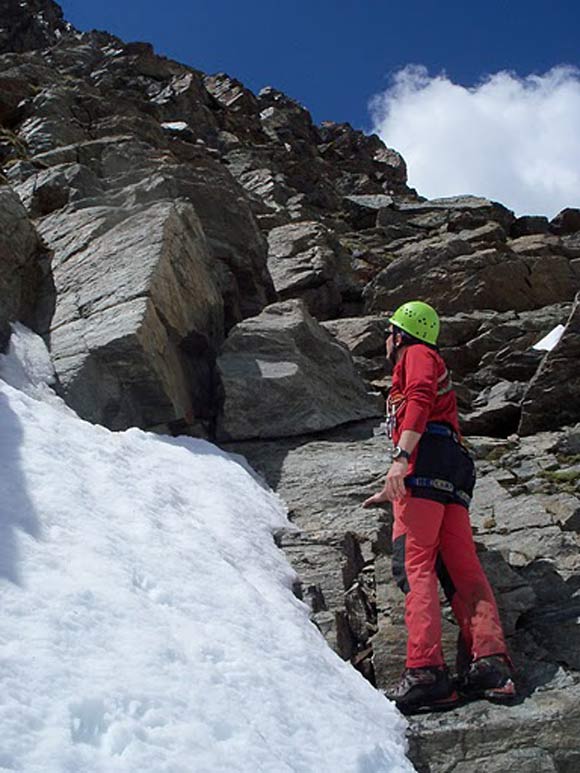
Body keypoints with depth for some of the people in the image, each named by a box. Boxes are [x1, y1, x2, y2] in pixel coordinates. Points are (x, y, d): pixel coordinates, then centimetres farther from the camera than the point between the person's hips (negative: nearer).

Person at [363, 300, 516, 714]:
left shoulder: (416, 355, 11)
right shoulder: (436, 370, 39)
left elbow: (421, 398, -11)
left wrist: (401, 457, -24)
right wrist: (393, 492, 51)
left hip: (425, 461, -9)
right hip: (453, 477, 9)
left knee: (415, 566, -17)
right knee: (463, 570, -4)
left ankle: (426, 673, -28)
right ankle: (491, 664, -18)